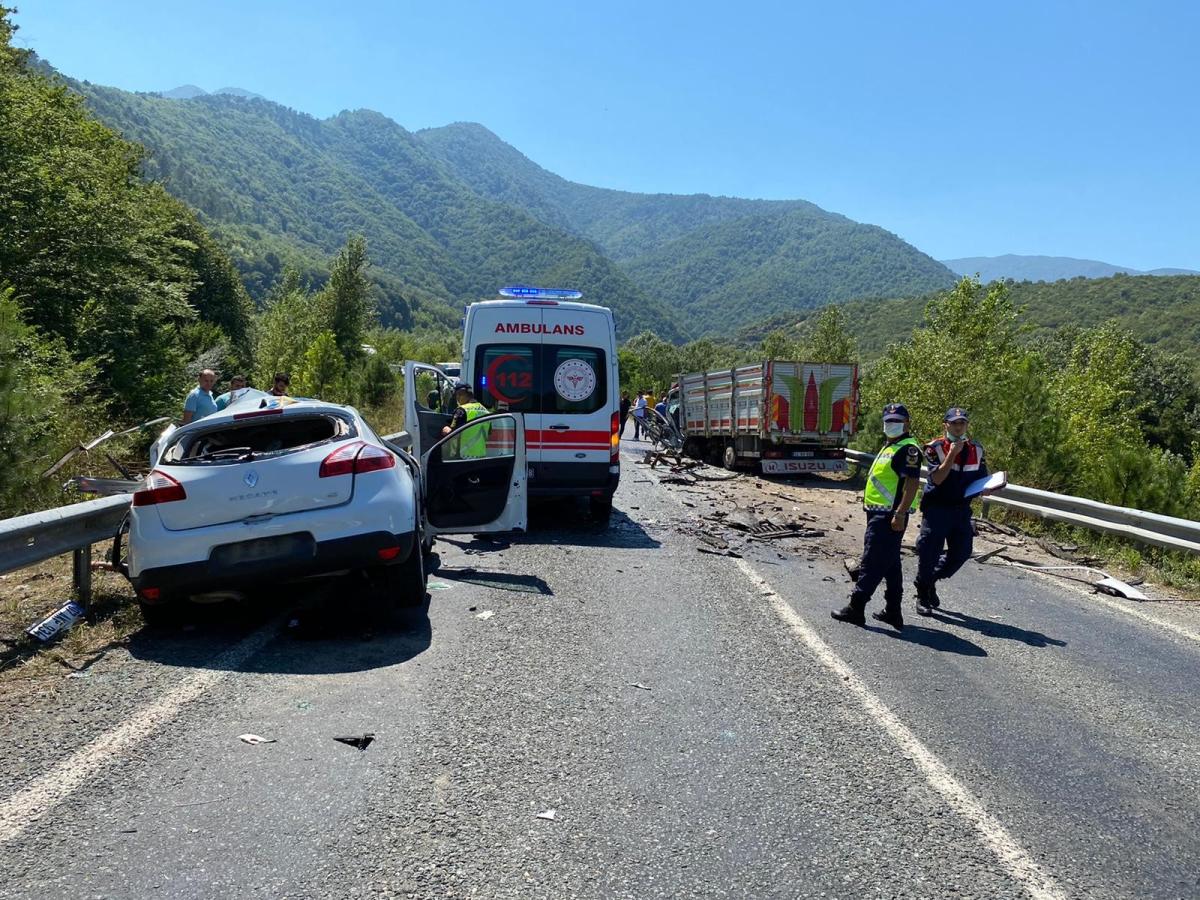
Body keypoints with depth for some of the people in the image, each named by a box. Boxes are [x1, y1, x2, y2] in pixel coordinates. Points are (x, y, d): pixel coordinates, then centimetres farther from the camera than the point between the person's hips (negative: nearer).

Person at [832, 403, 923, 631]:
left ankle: (855, 607, -2)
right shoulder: (889, 447, 19)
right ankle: (893, 612, 21)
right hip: (880, 513, 11)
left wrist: (899, 514, -25)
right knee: (890, 564, 14)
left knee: (872, 562, -7)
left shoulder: (909, 449, -13)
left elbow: (913, 483, -20)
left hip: (889, 516, -11)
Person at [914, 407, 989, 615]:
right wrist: (953, 453, -23)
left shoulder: (976, 449, 7)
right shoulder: (935, 448, -9)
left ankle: (930, 581, 30)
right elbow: (938, 478, -20)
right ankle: (922, 595, 18)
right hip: (936, 509, -5)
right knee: (929, 553, 0)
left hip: (961, 510, 5)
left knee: (962, 552, 8)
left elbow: (981, 479, 16)